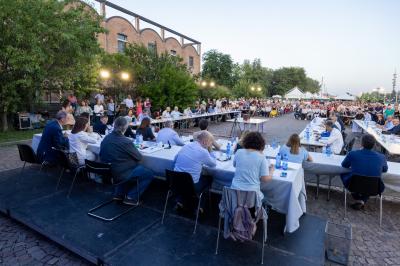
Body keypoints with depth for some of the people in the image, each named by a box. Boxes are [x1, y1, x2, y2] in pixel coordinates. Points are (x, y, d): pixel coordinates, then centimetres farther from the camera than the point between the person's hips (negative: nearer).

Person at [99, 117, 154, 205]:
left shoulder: (105, 139, -2)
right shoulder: (125, 141, -23)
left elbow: (102, 156, 13)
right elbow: (139, 157, -11)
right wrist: (134, 149, 10)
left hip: (108, 172, 8)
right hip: (122, 174, -8)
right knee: (149, 174, 6)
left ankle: (119, 193, 28)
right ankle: (131, 197, 7)